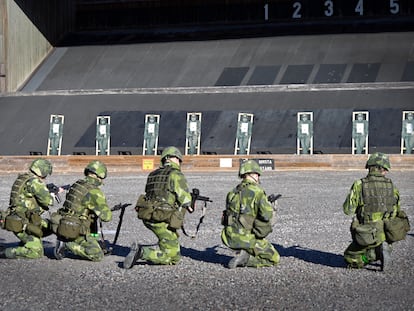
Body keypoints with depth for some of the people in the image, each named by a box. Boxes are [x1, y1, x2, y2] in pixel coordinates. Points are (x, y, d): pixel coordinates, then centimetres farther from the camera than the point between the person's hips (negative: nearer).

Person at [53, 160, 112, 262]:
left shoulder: (76, 185, 10)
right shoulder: (94, 192, -15)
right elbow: (106, 216, -17)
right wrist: (108, 210, 6)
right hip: (77, 232, -8)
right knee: (98, 256, -5)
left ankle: (64, 242, 10)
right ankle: (68, 245, -10)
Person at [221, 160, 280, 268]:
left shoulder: (233, 192, 10)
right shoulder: (257, 191, -12)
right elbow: (266, 215, -19)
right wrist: (268, 205, 4)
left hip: (230, 238, 8)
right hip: (246, 238, -7)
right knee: (274, 259, 7)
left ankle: (245, 255, 14)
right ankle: (246, 259, -10)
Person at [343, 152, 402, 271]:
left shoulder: (359, 185, -11)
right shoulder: (391, 186, -1)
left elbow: (348, 210, -10)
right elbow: (397, 210, 6)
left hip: (367, 236, -4)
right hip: (387, 233, 4)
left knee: (349, 258, 14)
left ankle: (375, 253, -11)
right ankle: (381, 249, -3)